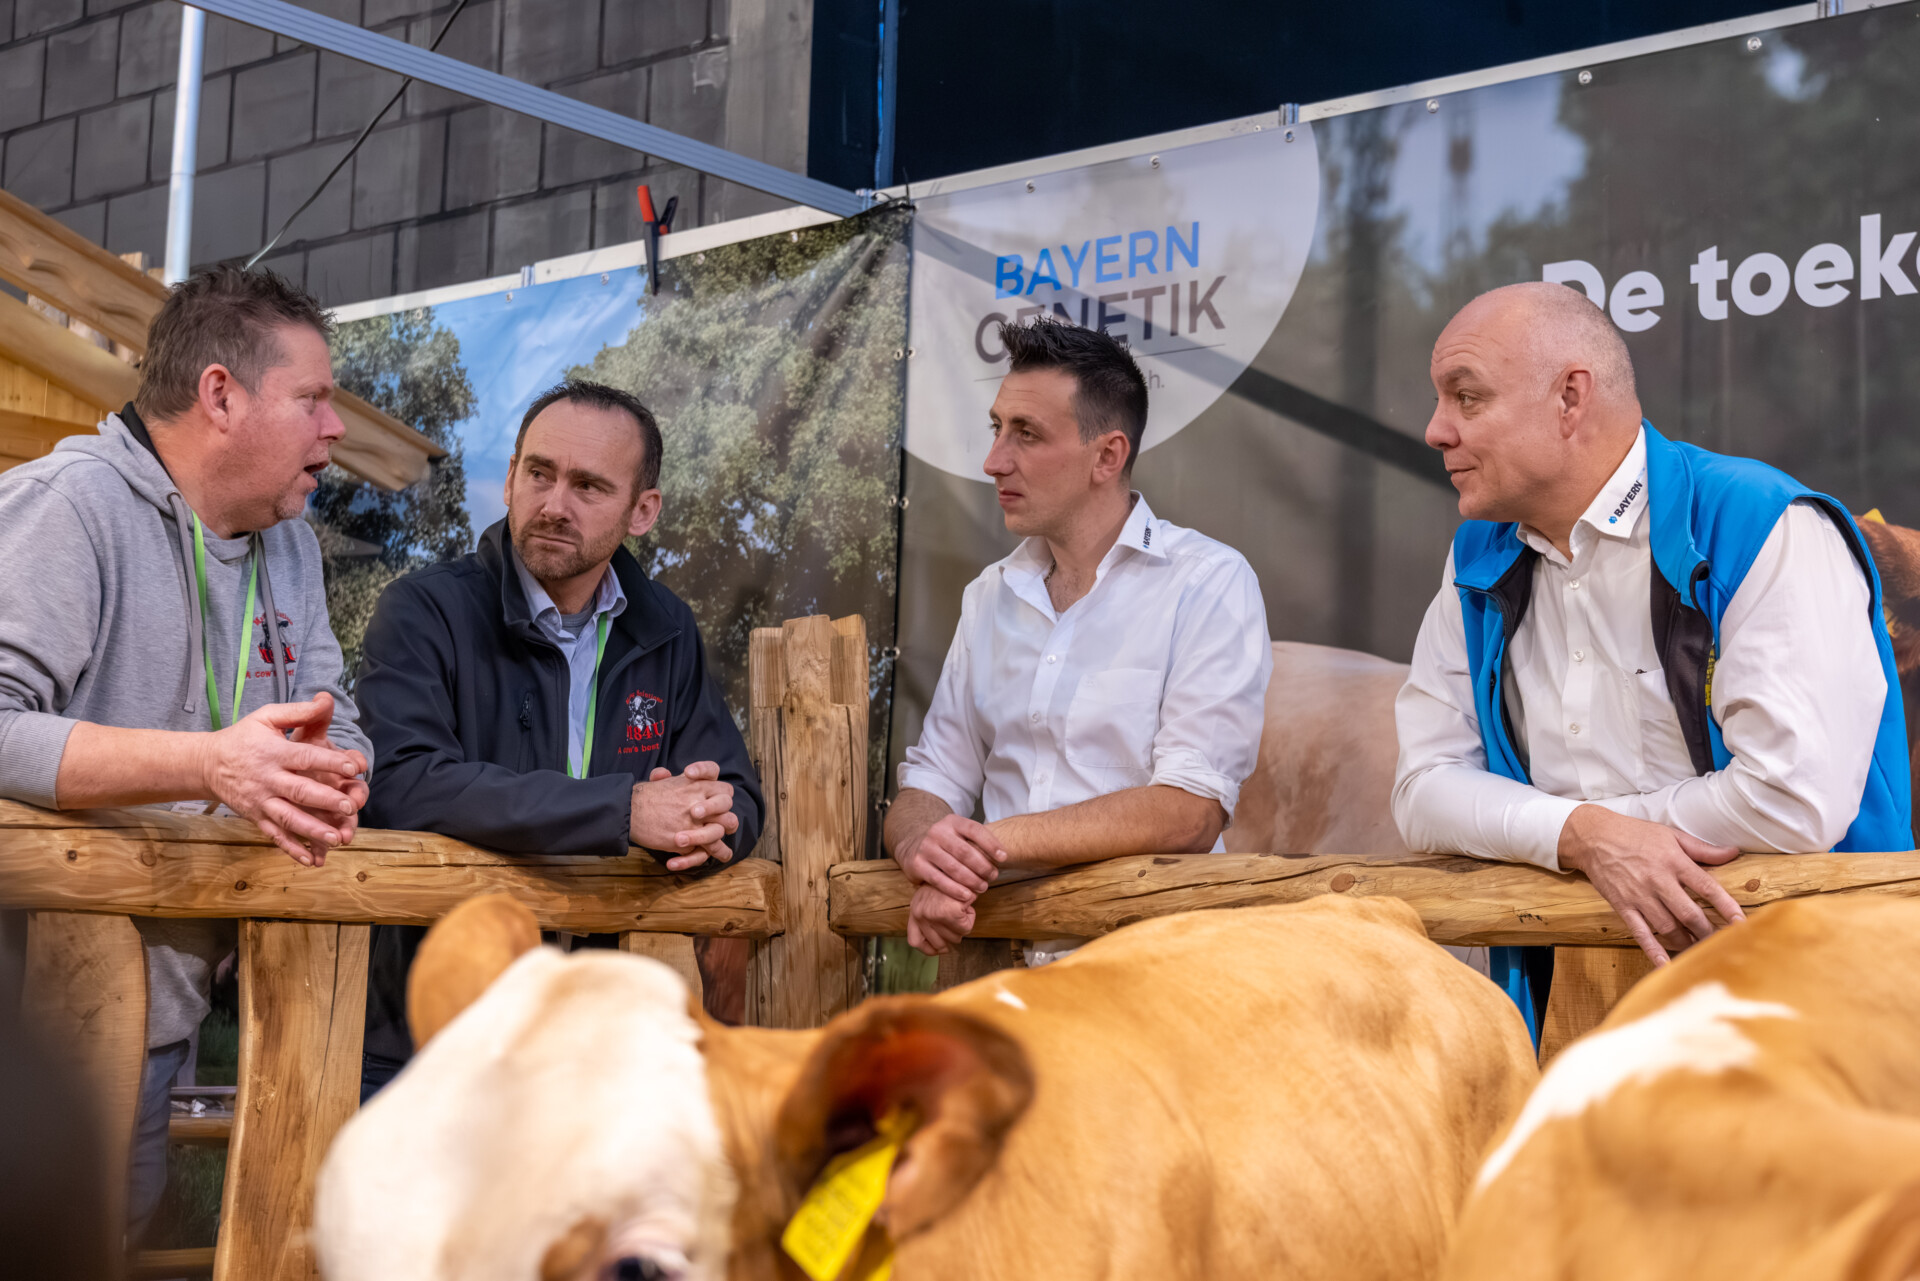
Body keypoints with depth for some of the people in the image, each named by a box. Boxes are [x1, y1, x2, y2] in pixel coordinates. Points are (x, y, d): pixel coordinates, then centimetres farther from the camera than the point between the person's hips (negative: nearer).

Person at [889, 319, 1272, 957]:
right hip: (1003, 959, 4)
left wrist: (992, 841, -14)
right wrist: (925, 852, -9)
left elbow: (1190, 812, -10)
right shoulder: (990, 597, 19)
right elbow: (930, 784, 15)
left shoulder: (1210, 585, 0)